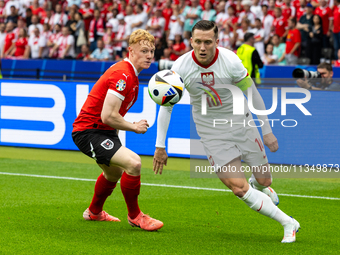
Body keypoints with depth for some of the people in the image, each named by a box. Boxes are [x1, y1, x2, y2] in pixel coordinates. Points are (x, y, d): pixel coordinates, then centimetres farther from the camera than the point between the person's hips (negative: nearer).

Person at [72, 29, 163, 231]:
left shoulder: (131, 75, 10)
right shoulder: (122, 75, -23)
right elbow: (108, 116, -28)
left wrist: (116, 136, 18)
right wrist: (134, 127, -15)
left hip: (103, 130, 11)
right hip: (88, 131, -11)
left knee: (115, 172, 32)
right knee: (133, 163, -26)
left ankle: (94, 212, 56)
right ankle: (135, 216, -8)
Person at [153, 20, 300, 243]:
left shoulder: (230, 61, -21)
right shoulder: (181, 67, -19)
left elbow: (253, 95, -8)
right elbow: (166, 106, -9)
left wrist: (267, 131, -2)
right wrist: (160, 146, -9)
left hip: (241, 122, 0)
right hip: (211, 132, 0)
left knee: (263, 180, 7)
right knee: (239, 189, -13)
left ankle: (258, 183, 48)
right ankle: (288, 223, 1)